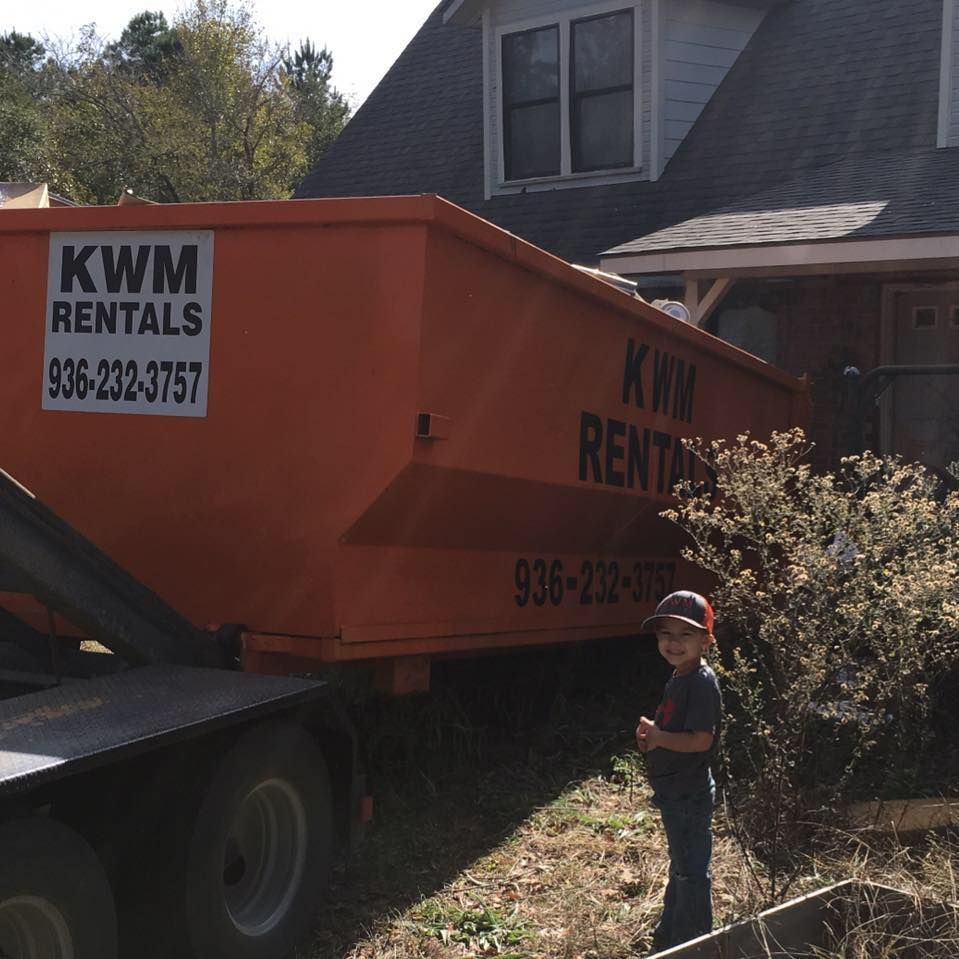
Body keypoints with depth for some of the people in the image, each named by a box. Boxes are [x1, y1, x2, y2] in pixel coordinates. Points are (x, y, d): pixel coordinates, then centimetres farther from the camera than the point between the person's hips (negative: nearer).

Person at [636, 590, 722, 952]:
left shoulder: (702, 682, -21)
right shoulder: (678, 679, 9)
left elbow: (700, 739, -29)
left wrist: (657, 736, -18)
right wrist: (651, 733, 0)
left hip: (690, 795, -10)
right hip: (675, 791, 10)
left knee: (692, 870, 3)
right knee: (681, 867, 23)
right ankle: (668, 936, 37)